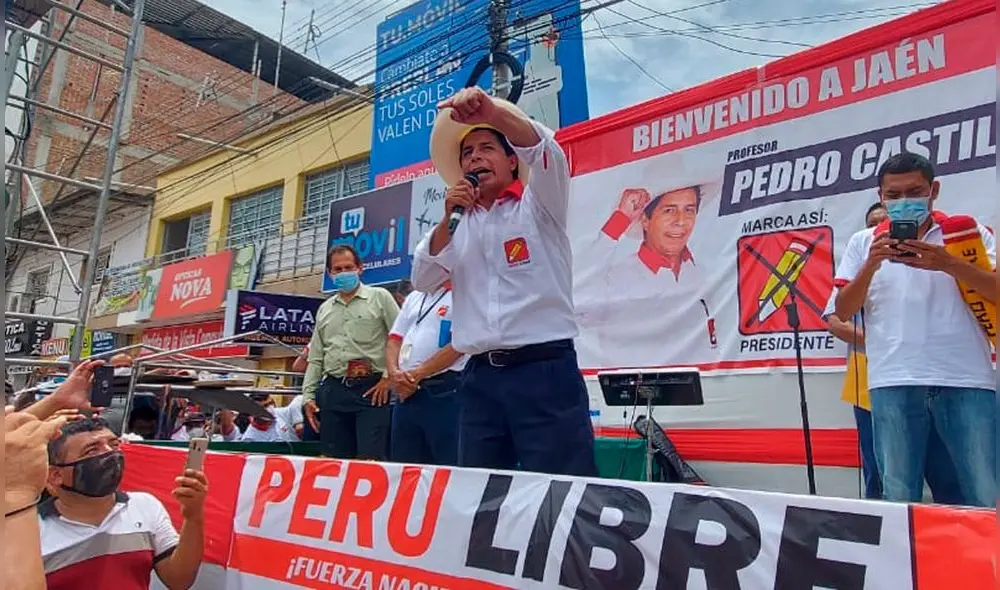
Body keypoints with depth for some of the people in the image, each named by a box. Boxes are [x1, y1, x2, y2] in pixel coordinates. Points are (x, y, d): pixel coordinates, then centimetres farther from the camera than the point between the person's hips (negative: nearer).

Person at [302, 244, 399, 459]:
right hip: (333, 390, 5)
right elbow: (315, 359, 19)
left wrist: (389, 377, -7)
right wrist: (308, 395, 12)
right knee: (335, 459, 6)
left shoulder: (379, 297, 5)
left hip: (371, 388, -5)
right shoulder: (324, 309, 19)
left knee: (370, 460, -8)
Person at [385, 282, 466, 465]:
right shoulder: (414, 297, 19)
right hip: (406, 392, 7)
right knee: (403, 464, 14)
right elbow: (395, 340, 15)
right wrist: (394, 372, -5)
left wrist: (417, 375, -13)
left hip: (443, 392, -7)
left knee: (448, 468, -3)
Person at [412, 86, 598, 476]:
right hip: (480, 376, 5)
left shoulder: (537, 205, 7)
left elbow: (544, 152, -14)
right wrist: (447, 218, -3)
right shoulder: (458, 224, 18)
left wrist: (493, 111, -30)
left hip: (544, 369, -4)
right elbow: (423, 281, 9)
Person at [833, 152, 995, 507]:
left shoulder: (969, 231, 11)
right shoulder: (863, 242, 13)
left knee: (986, 499, 1)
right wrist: (871, 265, -8)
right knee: (899, 498, 4)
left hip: (966, 380, 0)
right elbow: (843, 311, 7)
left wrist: (949, 264, -15)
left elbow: (994, 292, 0)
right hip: (893, 383, 1)